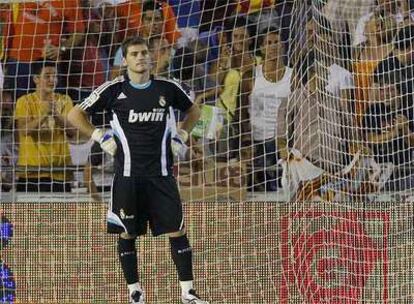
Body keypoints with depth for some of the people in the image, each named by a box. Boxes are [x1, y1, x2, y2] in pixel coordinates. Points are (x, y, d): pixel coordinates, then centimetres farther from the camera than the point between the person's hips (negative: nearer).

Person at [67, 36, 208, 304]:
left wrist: (181, 136, 11)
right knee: (127, 234, 3)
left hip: (161, 174, 1)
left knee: (177, 231, -3)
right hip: (128, 174, -1)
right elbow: (75, 115, 5)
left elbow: (193, 111, 23)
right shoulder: (114, 90, -2)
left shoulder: (168, 88, 4)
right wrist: (101, 138, -1)